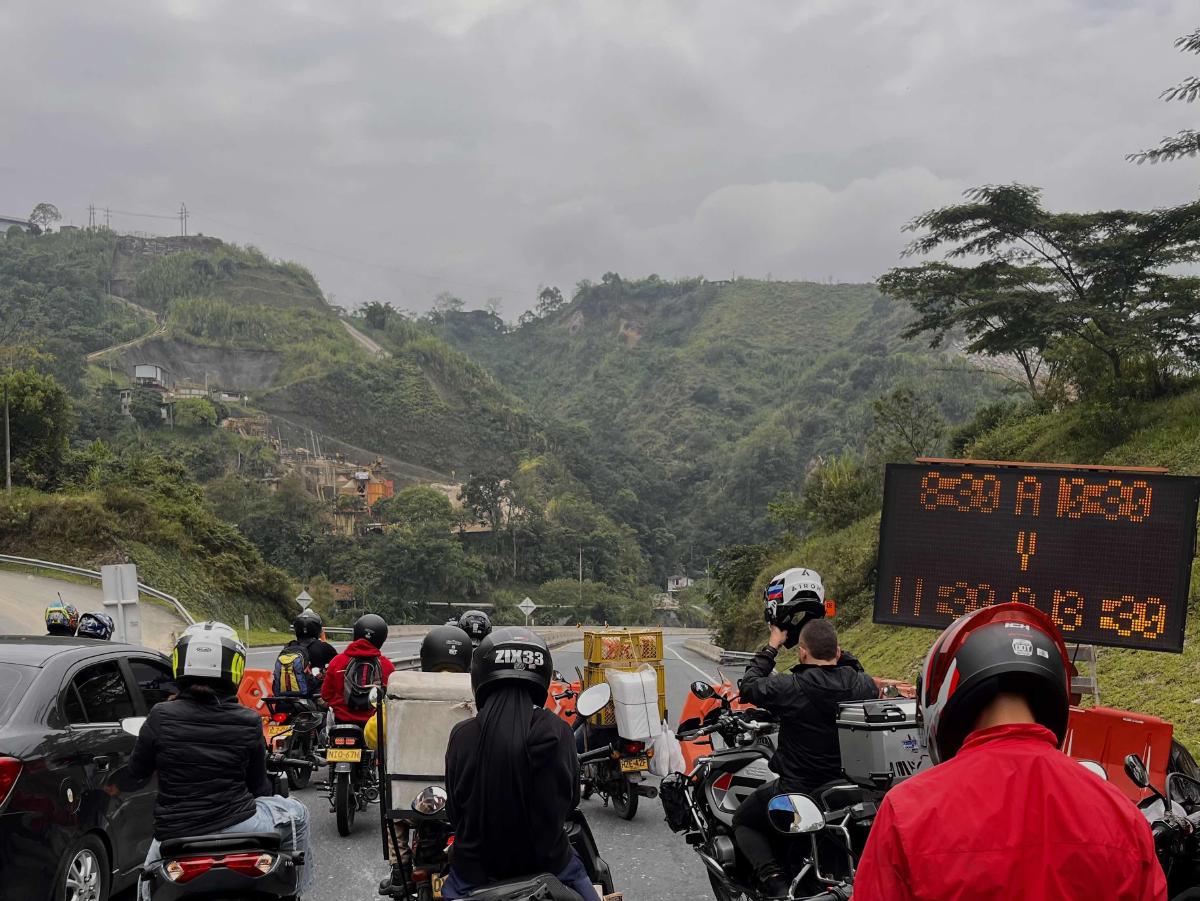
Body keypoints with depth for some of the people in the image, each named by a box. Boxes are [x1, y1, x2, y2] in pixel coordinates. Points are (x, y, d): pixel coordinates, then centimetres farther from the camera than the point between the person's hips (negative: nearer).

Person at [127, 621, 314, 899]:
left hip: (174, 835, 1)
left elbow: (136, 772, 6)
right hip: (236, 827, -1)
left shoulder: (160, 717, -8)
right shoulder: (248, 722, -6)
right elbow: (258, 786, 5)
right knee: (296, 814, 25)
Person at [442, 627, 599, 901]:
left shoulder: (462, 736, -14)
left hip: (475, 873, 0)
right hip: (549, 866, 0)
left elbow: (453, 811, -2)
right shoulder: (559, 734, -12)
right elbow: (571, 800, 3)